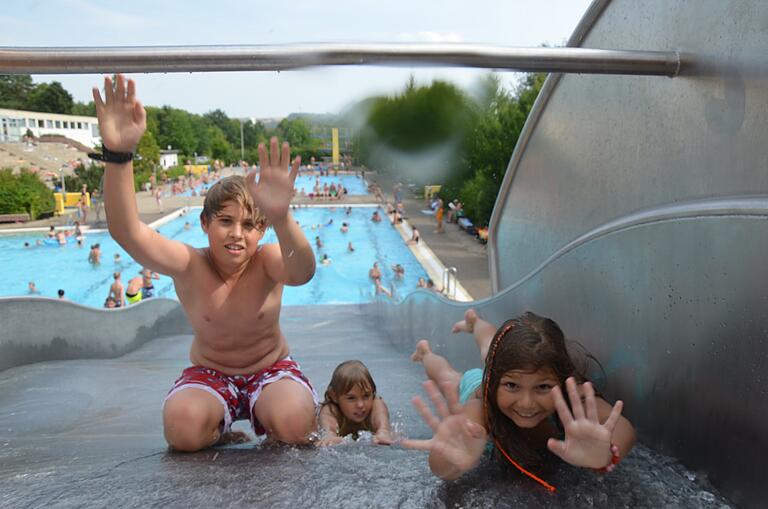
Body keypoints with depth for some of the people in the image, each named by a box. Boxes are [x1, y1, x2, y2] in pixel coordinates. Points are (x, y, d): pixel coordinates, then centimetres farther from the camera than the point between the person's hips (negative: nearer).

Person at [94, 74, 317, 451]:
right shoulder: (189, 265, -20)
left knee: (293, 424, -30)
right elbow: (126, 231, -37)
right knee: (182, 428, -28)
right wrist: (118, 155, -53)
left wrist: (281, 218, -69)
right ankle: (220, 427, 8)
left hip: (271, 370, -1)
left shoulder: (266, 260, -21)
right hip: (208, 373, 1)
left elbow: (303, 272, -47)